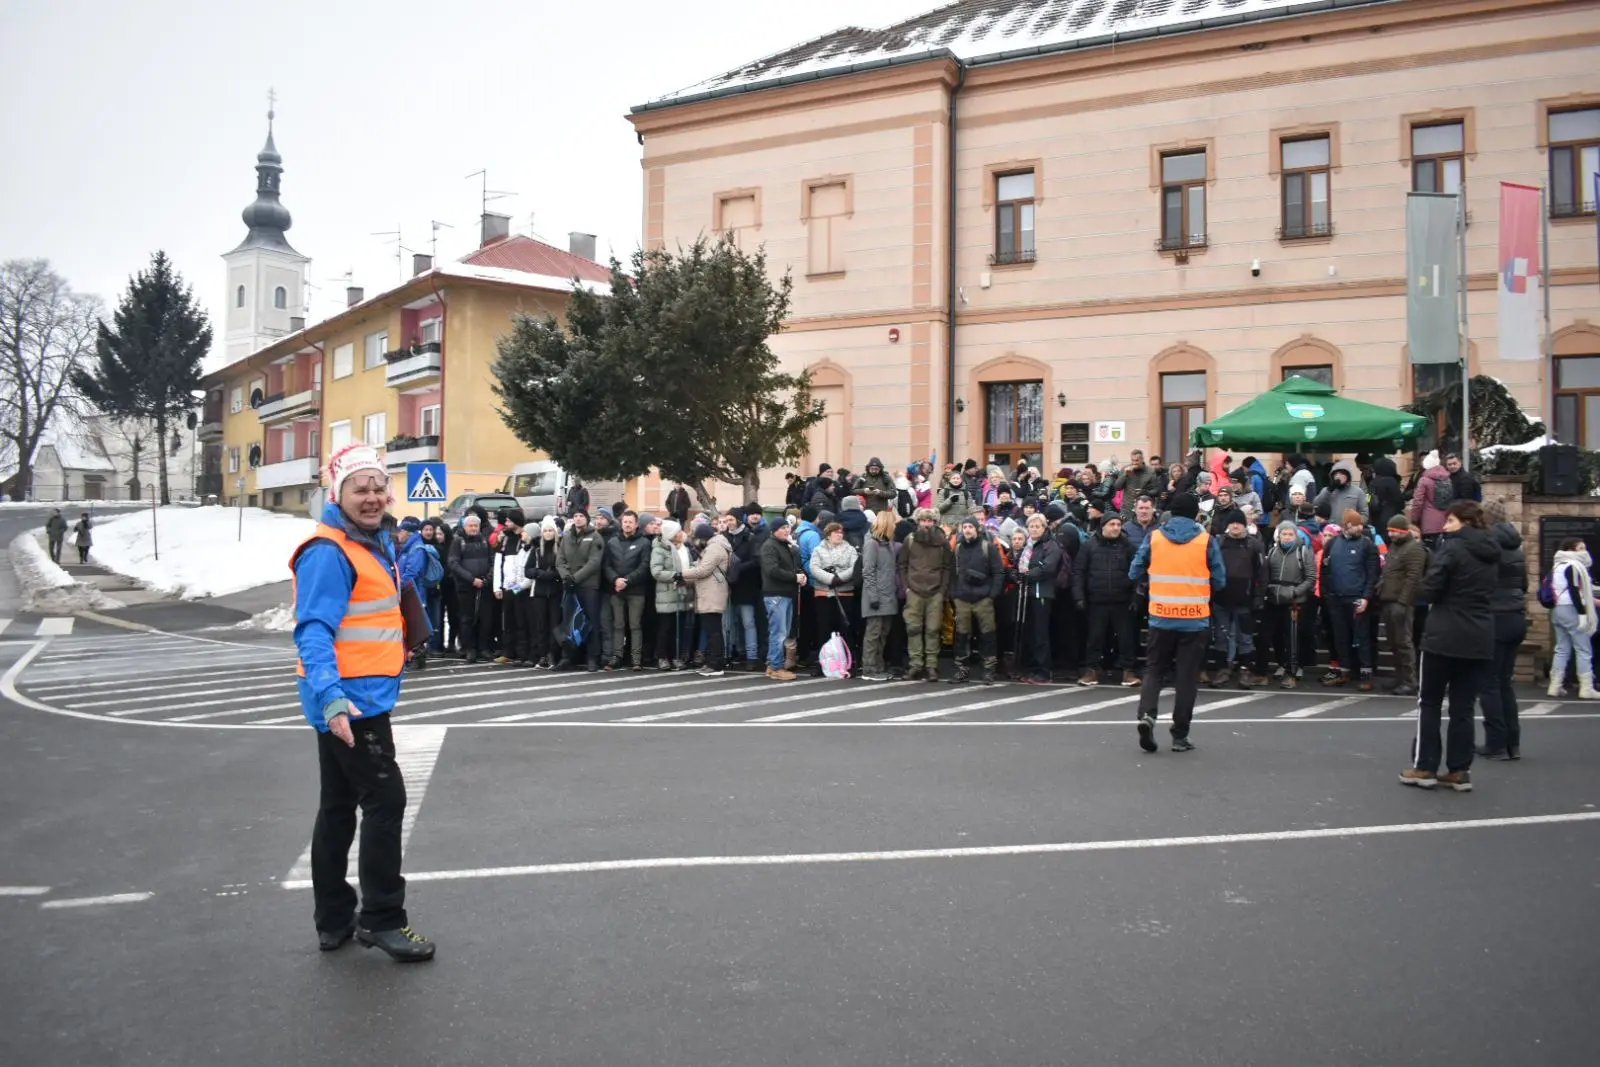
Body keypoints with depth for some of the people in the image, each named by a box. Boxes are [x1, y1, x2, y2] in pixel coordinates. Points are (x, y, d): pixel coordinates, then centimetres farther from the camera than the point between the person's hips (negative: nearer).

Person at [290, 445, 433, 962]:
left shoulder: (376, 542, 13)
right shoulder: (328, 553, -17)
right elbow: (314, 631, -26)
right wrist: (330, 696, -36)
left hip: (360, 697, 10)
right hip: (349, 701, -10)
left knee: (339, 807, 15)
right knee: (385, 800, -6)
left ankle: (334, 919, 26)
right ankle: (381, 919, 4)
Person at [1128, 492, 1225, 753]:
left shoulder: (1154, 537, -1)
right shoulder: (1206, 540, -4)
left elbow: (1135, 573, 2)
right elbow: (1219, 580, -2)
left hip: (1161, 617, 1)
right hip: (1195, 619, -1)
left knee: (1154, 670, 13)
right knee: (1187, 676, 7)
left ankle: (1147, 715, -11)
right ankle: (1180, 736, 9)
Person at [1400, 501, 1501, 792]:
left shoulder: (1452, 547, -12)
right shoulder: (1492, 553, 11)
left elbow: (1429, 589, -14)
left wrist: (1437, 599, 5)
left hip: (1445, 636, -6)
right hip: (1479, 638, 6)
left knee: (1429, 702, 5)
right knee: (1463, 707, 9)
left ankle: (1424, 768, 6)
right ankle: (1459, 771, 10)